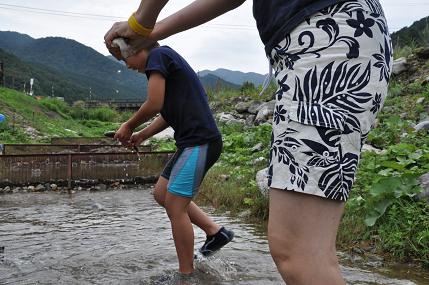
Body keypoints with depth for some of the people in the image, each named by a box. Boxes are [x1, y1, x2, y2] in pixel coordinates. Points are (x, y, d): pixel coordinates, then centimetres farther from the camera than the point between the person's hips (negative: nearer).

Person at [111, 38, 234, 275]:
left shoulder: (158, 55, -6)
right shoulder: (167, 60, 22)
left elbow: (154, 104, -16)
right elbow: (168, 114, 24)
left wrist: (129, 126, 0)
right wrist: (140, 136, 16)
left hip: (200, 142, -10)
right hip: (192, 141, 10)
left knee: (175, 205, -5)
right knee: (161, 194, 16)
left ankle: (186, 274, 8)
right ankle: (215, 231, 19)